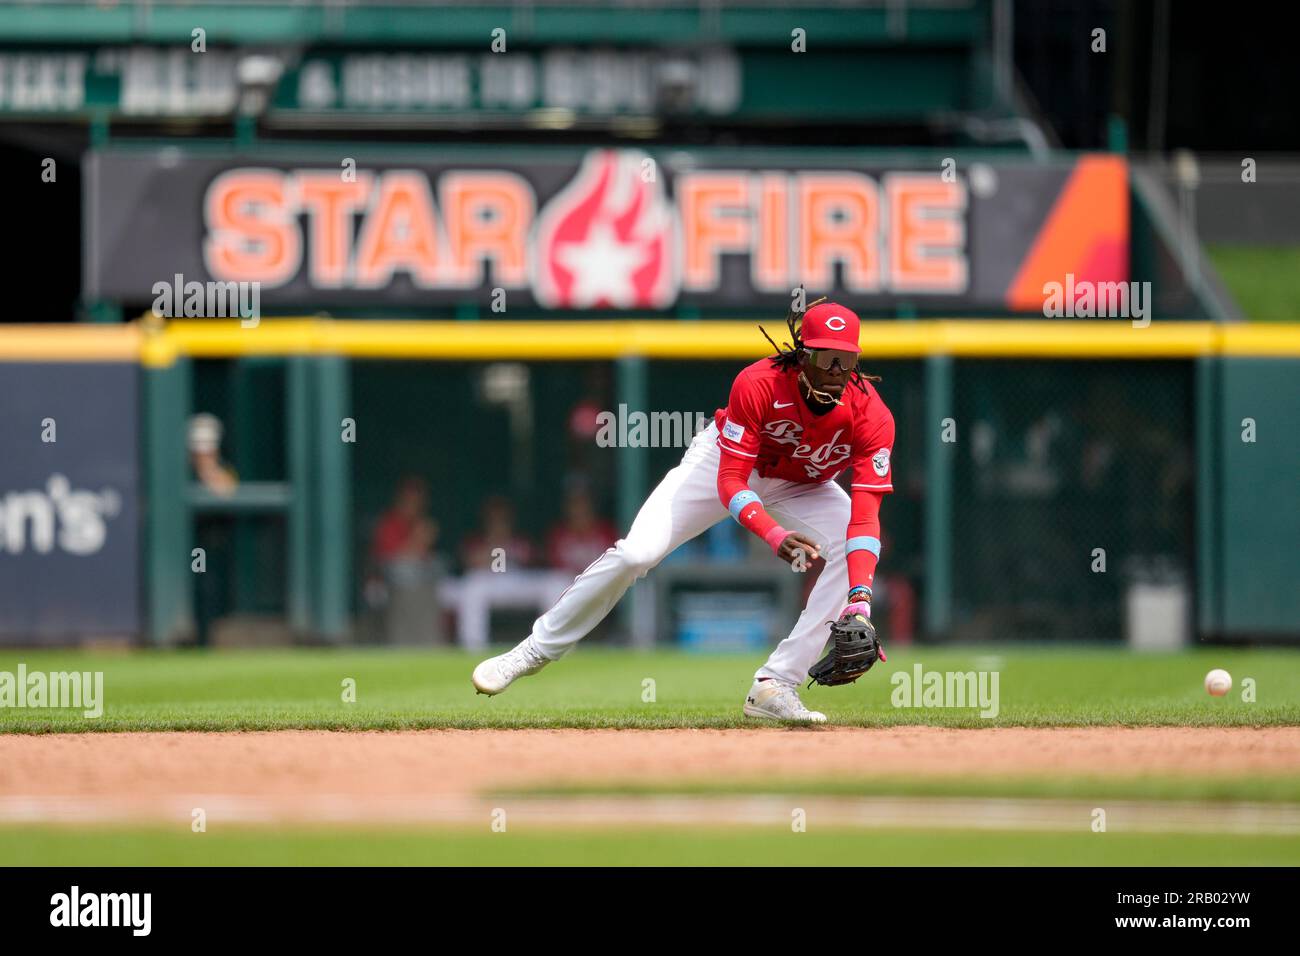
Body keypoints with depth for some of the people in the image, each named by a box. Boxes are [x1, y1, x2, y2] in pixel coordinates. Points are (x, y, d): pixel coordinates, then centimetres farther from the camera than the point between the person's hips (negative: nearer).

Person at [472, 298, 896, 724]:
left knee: (855, 554, -24)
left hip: (801, 488, 2)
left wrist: (860, 599, -49)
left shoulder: (871, 414, -31)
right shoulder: (758, 385, -35)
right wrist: (774, 535, -52)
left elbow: (865, 513, -35)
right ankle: (537, 649, 3)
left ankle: (774, 687, -20)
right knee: (635, 553, -16)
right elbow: (729, 483, -33)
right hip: (727, 462, -2)